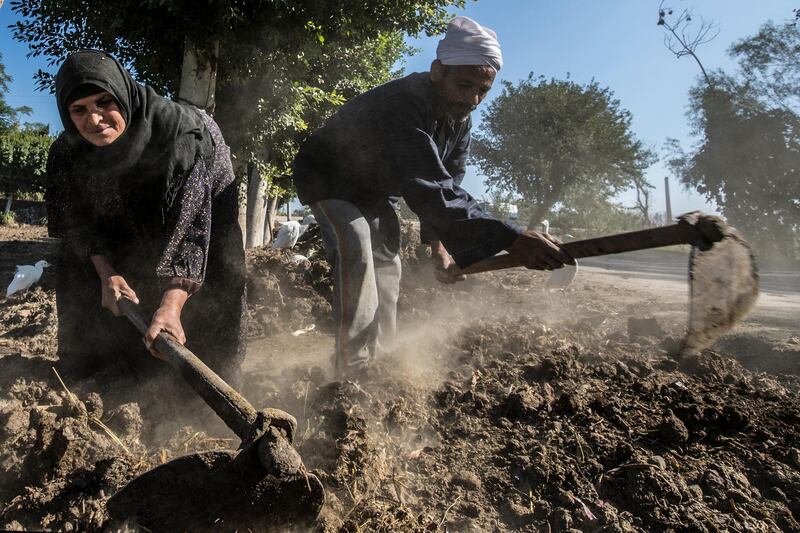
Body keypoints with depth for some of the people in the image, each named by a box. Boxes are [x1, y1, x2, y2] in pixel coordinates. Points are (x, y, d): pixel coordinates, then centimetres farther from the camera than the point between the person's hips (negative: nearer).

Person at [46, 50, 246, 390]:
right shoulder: (69, 151, -24)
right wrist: (106, 274, -26)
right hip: (125, 217, 5)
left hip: (200, 192, -4)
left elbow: (188, 223, -47)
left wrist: (172, 304, -56)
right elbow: (80, 220, -12)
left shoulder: (178, 128, -41)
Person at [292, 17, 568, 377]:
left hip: (374, 191, 8)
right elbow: (430, 190, -52)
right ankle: (352, 368, -23)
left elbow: (446, 187, -5)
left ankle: (379, 358, 21)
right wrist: (509, 240, -58)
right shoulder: (400, 106, -40)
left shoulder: (459, 121, -10)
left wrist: (438, 244, -19)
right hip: (329, 179, -8)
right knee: (355, 248, -30)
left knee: (387, 261, 7)